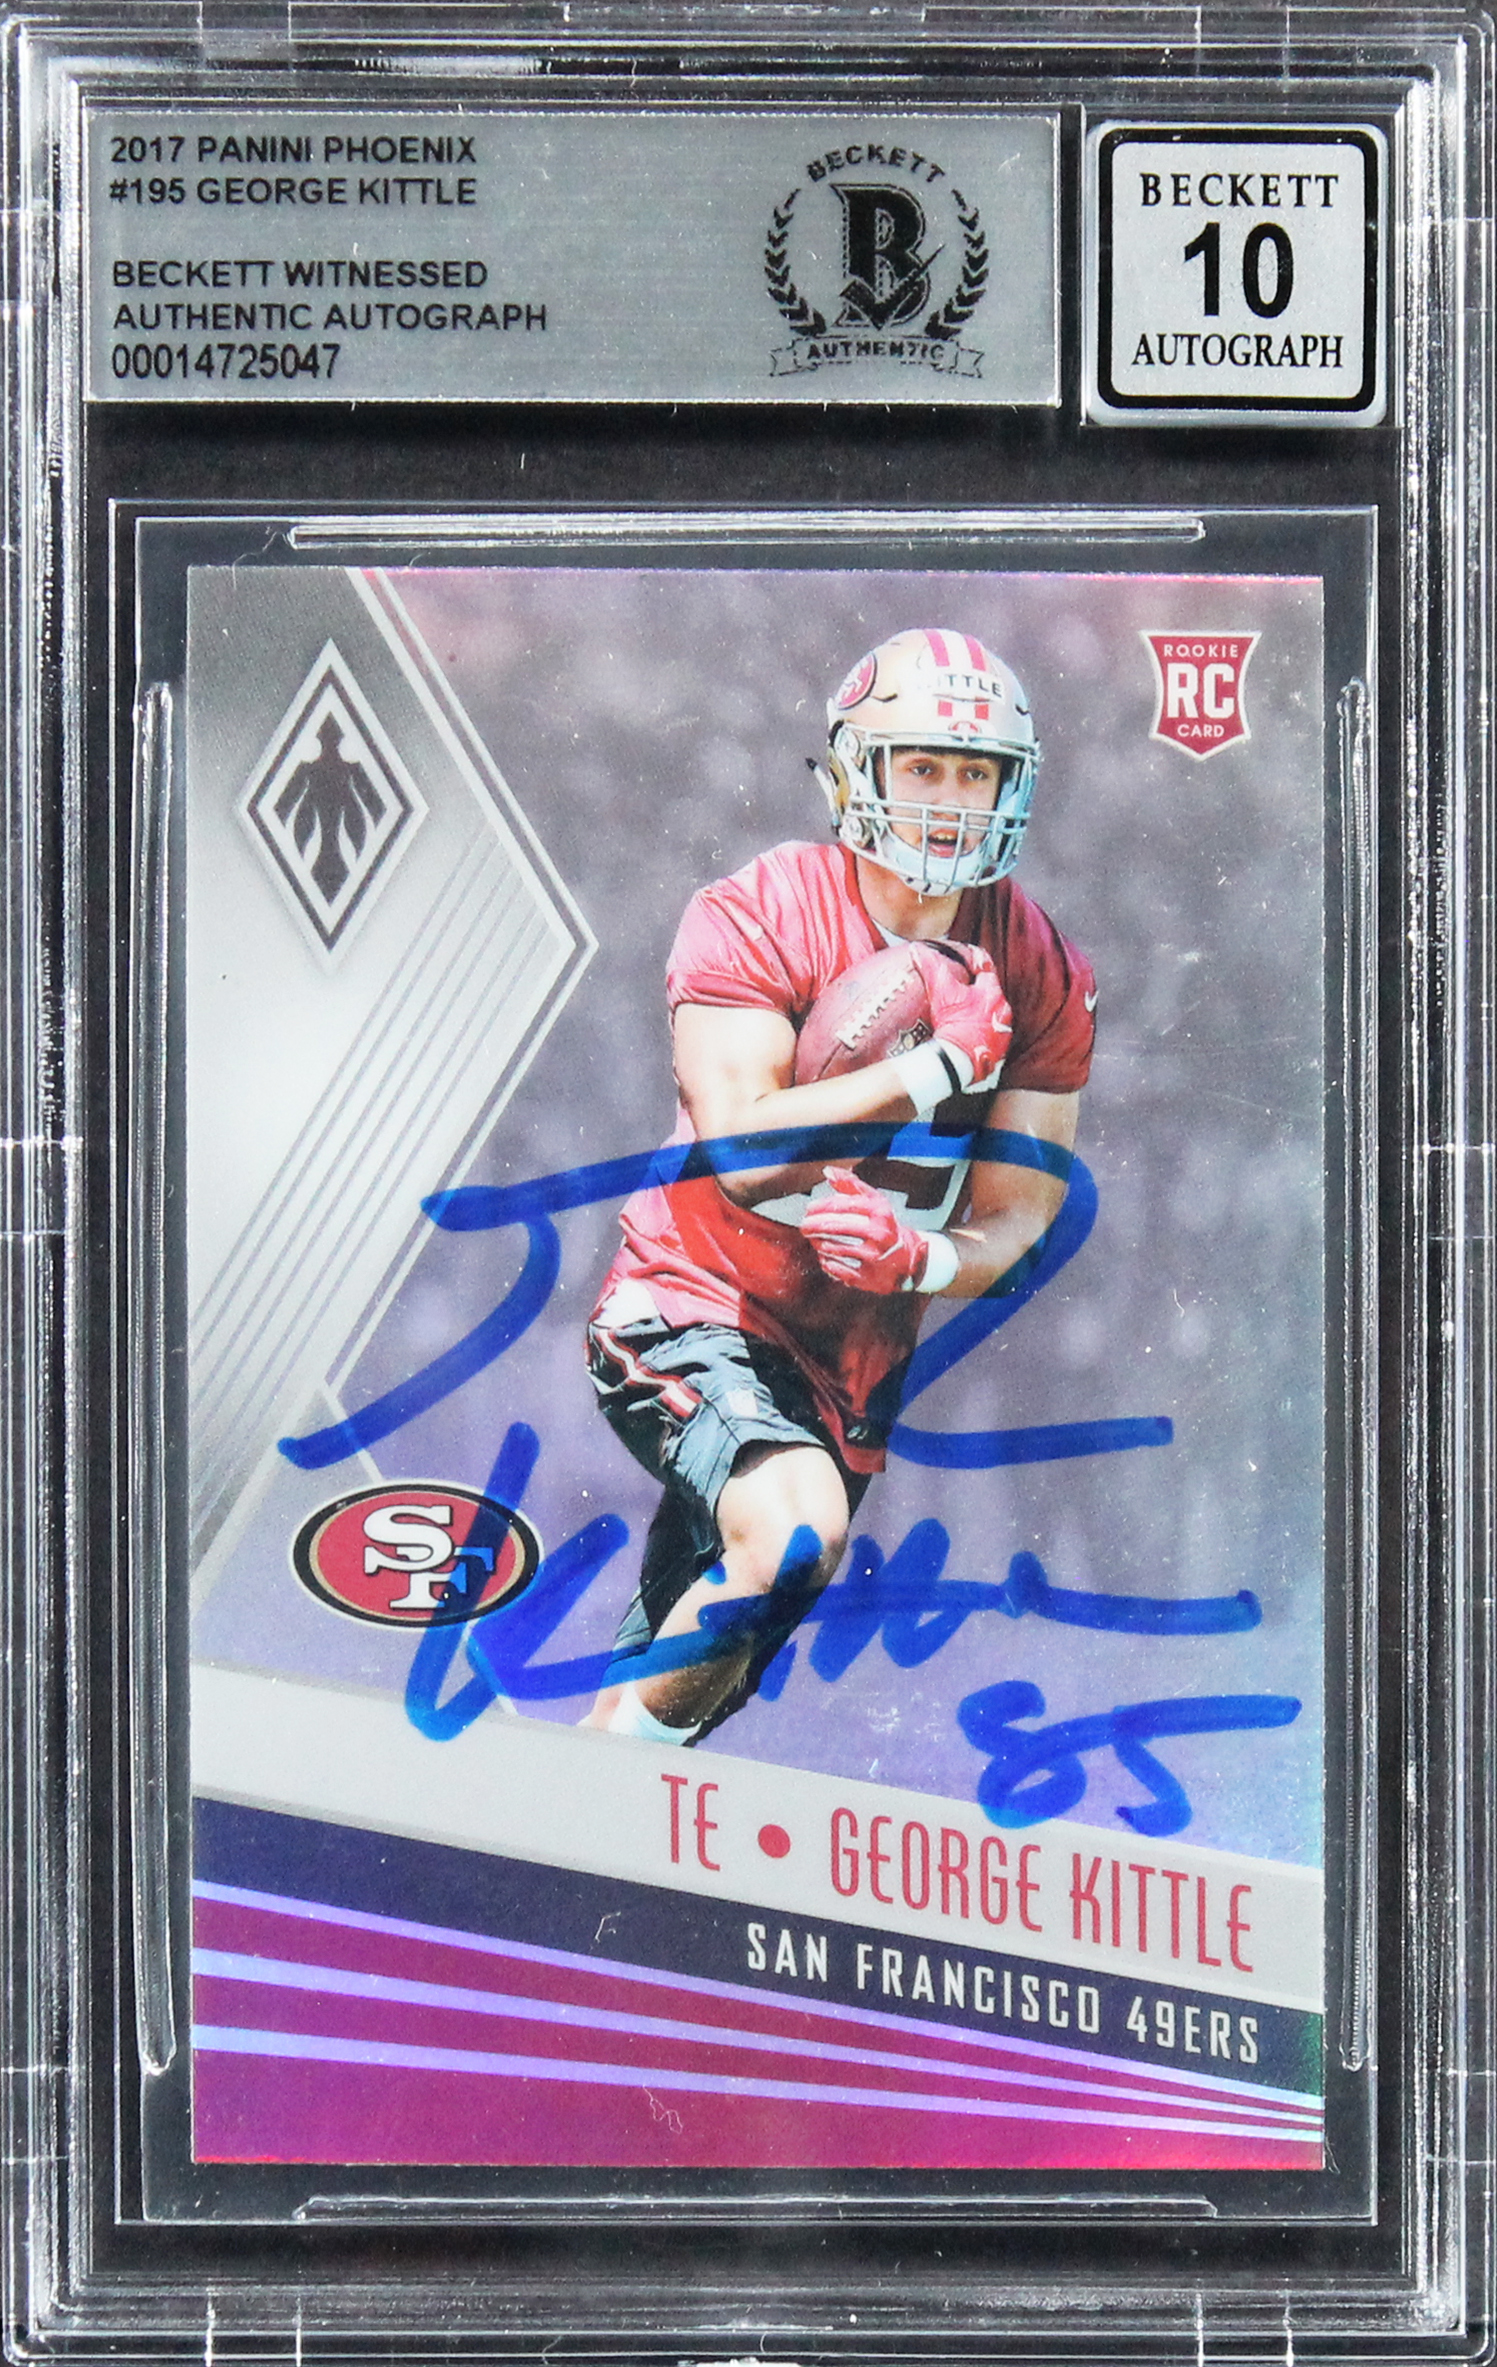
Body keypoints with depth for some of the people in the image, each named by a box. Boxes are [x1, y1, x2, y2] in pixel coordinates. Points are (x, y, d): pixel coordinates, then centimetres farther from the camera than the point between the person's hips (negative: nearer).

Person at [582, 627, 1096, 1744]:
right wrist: (941, 1066, -25)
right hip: (697, 1308, -5)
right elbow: (742, 1150, -27)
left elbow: (1015, 1225, -5)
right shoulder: (758, 918, -16)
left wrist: (915, 1257, -27)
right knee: (797, 1527, -32)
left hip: (856, 1353, 5)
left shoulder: (1041, 977, -3)